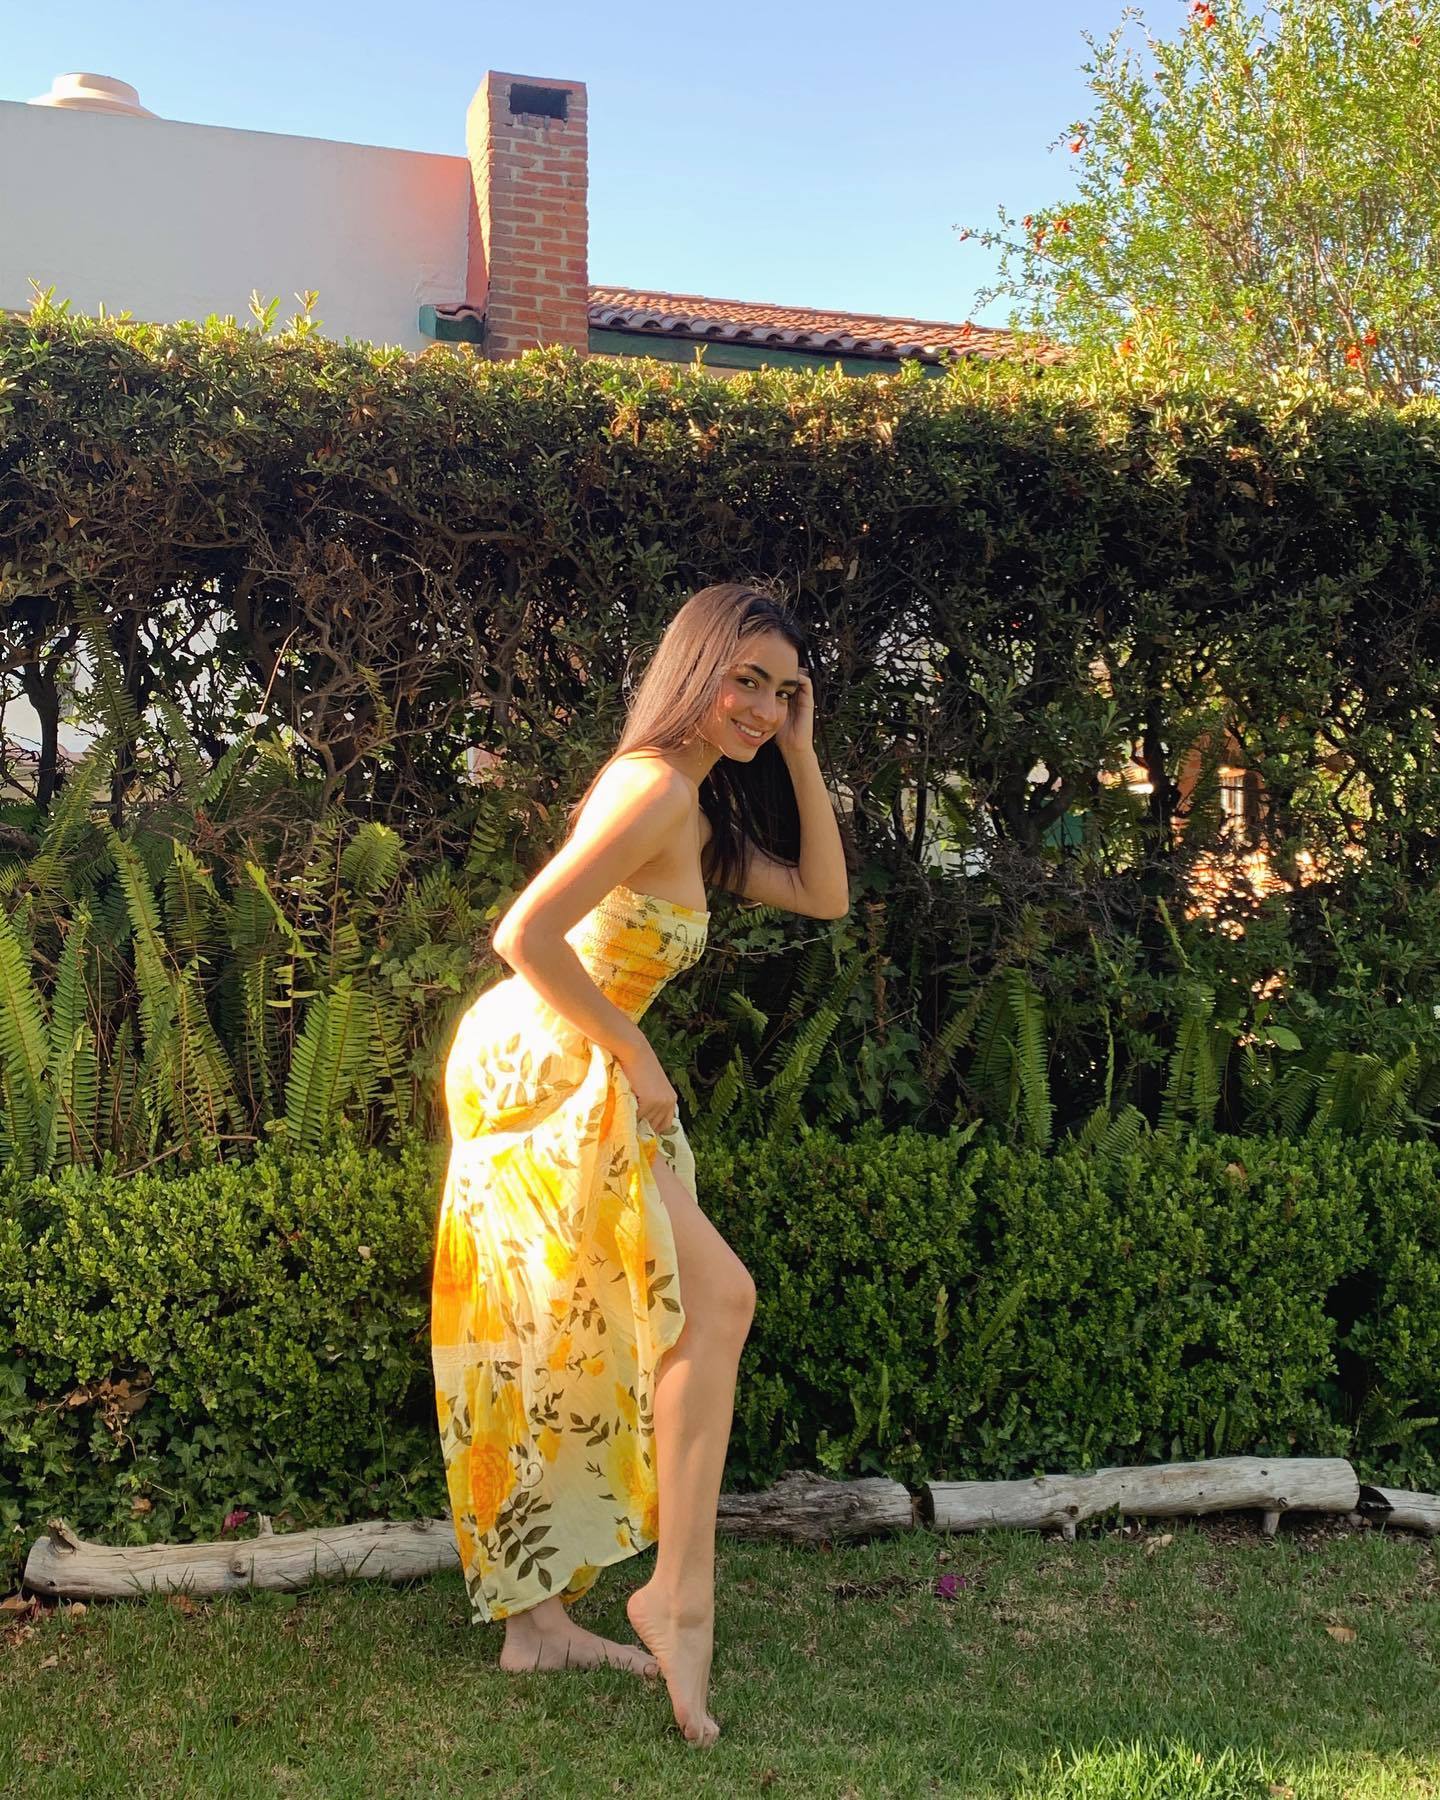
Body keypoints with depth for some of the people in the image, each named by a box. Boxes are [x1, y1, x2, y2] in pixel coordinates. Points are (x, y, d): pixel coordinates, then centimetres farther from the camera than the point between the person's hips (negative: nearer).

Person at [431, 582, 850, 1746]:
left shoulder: (705, 809, 13)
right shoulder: (654, 786, -17)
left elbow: (825, 895, 15)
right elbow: (527, 936, -26)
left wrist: (799, 755, 8)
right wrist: (633, 1052, -16)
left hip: (554, 1080, 10)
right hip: (539, 1072, -10)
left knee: (562, 1344, 13)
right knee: (715, 1296, -10)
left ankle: (536, 1620, 25)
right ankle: (678, 1592, 0)